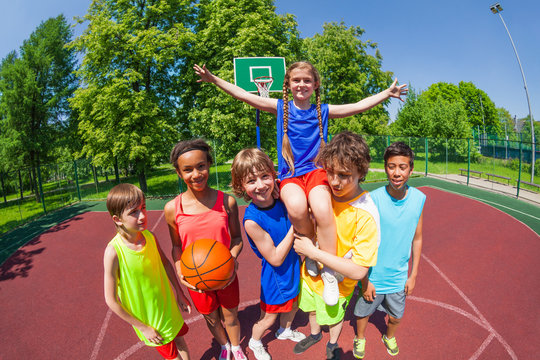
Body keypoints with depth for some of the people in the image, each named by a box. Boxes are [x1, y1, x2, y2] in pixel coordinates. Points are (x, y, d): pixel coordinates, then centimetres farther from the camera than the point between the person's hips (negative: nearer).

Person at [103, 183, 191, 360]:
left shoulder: (149, 237, -14)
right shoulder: (114, 251, -28)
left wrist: (179, 293, 8)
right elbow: (111, 301, -19)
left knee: (179, 337, 26)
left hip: (167, 305, 4)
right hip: (147, 318, -4)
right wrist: (143, 328, -12)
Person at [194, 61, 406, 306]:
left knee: (322, 209, -31)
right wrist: (213, 79, 2)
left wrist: (387, 93, 12)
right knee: (297, 206, -34)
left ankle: (329, 271, -10)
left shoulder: (323, 110, 10)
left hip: (316, 170, 1)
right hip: (290, 175, 0)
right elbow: (244, 95, 5)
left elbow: (359, 106, 13)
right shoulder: (281, 107, 8)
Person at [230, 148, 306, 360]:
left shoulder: (280, 204, -13)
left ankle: (285, 331, 61)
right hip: (276, 278, -6)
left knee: (292, 306, 29)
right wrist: (295, 226, -28)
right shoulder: (252, 220, -31)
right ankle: (255, 342, 52)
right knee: (269, 318, 19)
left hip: (293, 270, 6)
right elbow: (275, 258, -25)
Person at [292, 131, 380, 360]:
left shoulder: (366, 215, -33)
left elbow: (358, 271, -33)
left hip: (337, 285, -4)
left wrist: (313, 252, -32)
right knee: (312, 308, 32)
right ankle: (315, 334, 65)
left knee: (334, 317, 27)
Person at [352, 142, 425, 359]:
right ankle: (360, 338, 51)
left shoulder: (419, 199, -11)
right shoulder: (373, 199, -22)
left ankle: (389, 337, 57)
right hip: (373, 276, -2)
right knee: (363, 312, 19)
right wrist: (365, 279, -10)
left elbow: (416, 239, 1)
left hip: (399, 278, 3)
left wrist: (413, 275, 5)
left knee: (396, 316, 24)